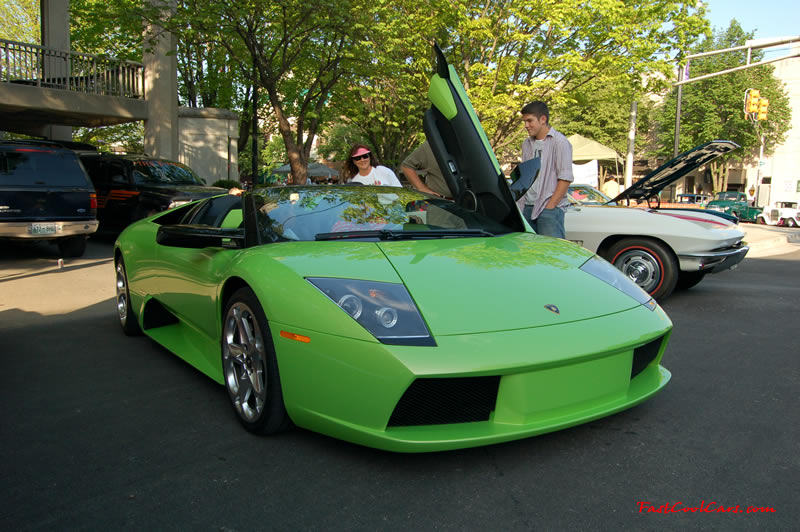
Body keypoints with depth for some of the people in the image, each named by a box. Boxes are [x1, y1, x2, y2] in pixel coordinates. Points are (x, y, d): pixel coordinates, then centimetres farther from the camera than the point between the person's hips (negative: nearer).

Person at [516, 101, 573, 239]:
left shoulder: (559, 142, -4)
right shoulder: (526, 144, 17)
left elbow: (565, 178, -9)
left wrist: (549, 207, -13)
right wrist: (520, 204, 11)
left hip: (550, 208, -6)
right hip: (527, 207, 6)